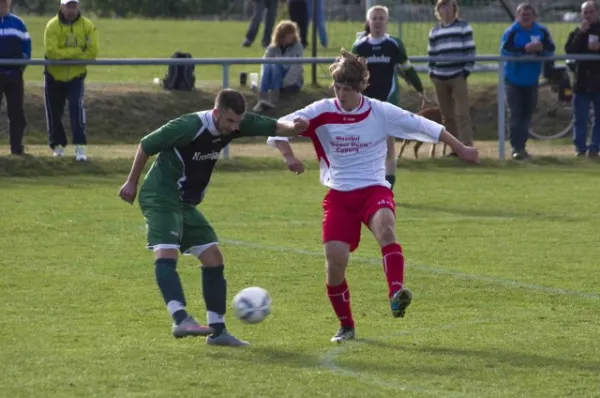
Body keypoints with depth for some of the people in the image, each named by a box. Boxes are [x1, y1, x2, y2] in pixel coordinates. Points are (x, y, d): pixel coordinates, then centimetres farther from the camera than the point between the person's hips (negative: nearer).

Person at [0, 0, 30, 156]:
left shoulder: (18, 23, 9)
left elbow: (26, 44, 12)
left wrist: (23, 64, 2)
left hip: (14, 73, 3)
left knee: (16, 111, 4)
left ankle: (17, 146, 9)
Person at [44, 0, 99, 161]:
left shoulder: (87, 26, -8)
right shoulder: (52, 26, -14)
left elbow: (92, 51, -14)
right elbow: (51, 52, -25)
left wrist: (65, 55, -16)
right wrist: (77, 51, -23)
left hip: (76, 76, 0)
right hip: (54, 76, 0)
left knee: (77, 107, -17)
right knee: (54, 112, 6)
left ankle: (80, 147, -20)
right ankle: (58, 144, 25)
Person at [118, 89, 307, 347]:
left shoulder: (235, 125, -4)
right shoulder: (188, 127, -23)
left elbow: (272, 127, -1)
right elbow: (146, 145, -11)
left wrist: (293, 128, -25)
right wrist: (132, 182, -1)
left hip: (187, 204, 8)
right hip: (160, 199, -8)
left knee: (213, 257, 6)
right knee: (166, 254, -26)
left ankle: (217, 329, 10)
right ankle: (180, 320, -41)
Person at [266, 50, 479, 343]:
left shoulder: (380, 112, -3)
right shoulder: (321, 112, -2)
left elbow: (425, 127, 3)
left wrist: (461, 149, 6)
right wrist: (288, 155, -18)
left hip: (374, 189, -1)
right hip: (339, 195, 1)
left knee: (384, 226, -35)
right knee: (335, 259, -11)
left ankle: (396, 294, -47)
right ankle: (346, 326, 11)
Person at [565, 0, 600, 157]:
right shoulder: (576, 32, 9)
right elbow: (569, 50, -8)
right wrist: (581, 33, -16)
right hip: (582, 81, 1)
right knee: (580, 118, 0)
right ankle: (580, 147, 2)